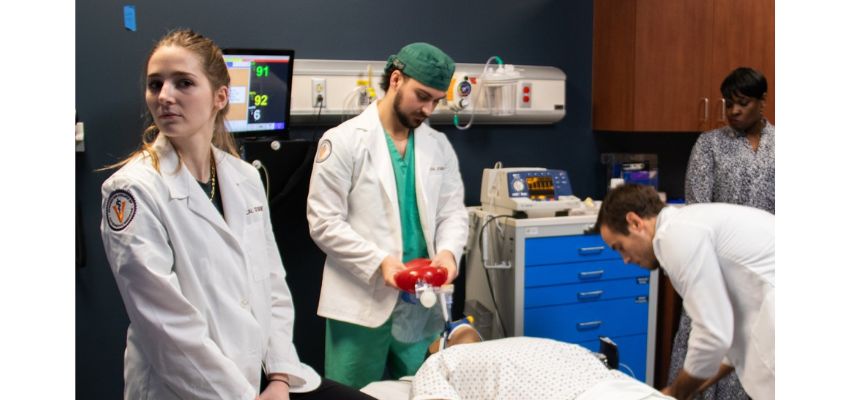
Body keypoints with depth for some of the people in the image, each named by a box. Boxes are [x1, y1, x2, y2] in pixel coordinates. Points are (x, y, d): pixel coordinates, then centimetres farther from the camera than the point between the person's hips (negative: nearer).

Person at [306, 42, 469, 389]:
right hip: (361, 305, -4)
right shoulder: (342, 141, -5)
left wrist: (448, 251, -14)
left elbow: (452, 212, 8)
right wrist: (378, 262, -21)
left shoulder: (439, 146, 10)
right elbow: (324, 222, -10)